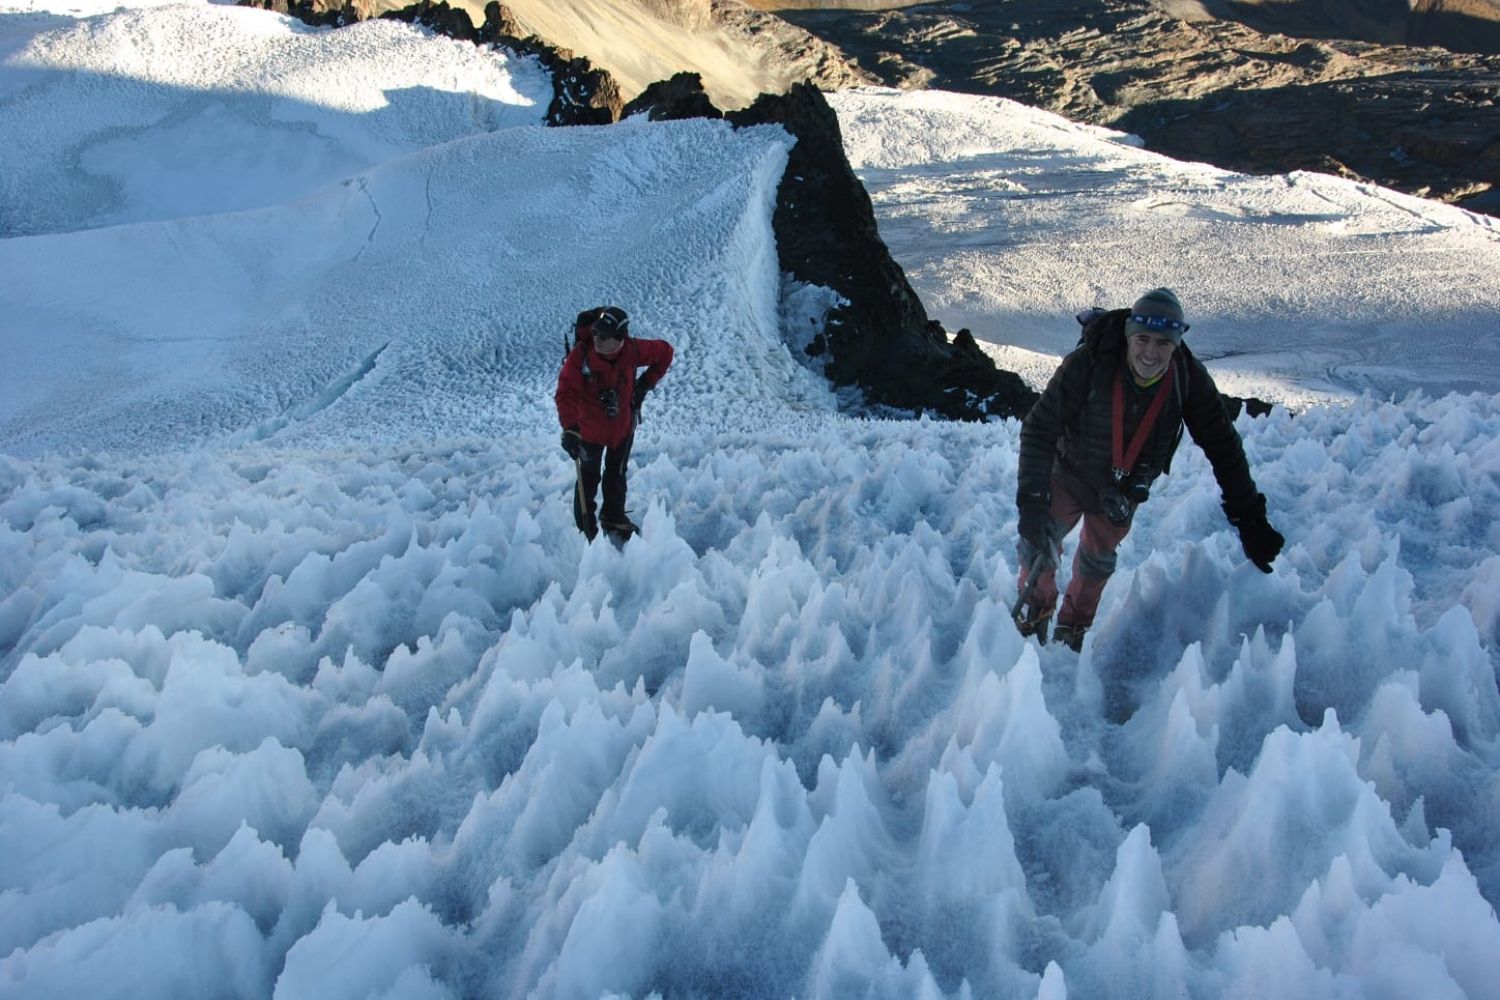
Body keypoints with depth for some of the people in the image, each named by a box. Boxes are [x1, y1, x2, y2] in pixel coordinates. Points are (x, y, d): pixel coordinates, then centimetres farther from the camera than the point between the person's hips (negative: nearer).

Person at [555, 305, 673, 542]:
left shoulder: (632, 350, -20)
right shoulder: (580, 354, -28)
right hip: (590, 428, -3)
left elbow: (664, 352, -2)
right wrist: (569, 429, -43)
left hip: (623, 425, 3)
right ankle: (586, 529, 22)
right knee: (589, 480, 5)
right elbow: (566, 393, -31)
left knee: (616, 476, 22)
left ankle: (614, 518, 43)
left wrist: (645, 384, -5)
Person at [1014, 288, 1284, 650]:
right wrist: (1033, 499, -39)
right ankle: (1035, 608, 22)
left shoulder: (1190, 379, -25)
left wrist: (1249, 518, -14)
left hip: (1122, 493, 3)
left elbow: (1223, 446, -14)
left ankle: (1073, 627, 43)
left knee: (1097, 564, 16)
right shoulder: (1089, 364, -34)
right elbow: (1039, 427, -31)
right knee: (1039, 543, -10)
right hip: (1068, 475, -2)